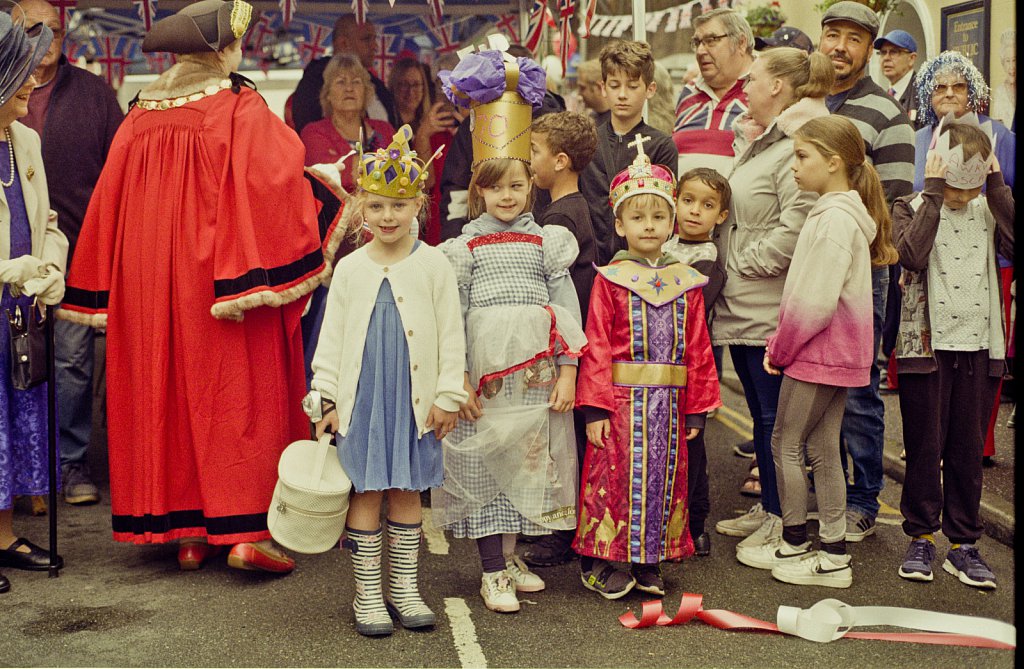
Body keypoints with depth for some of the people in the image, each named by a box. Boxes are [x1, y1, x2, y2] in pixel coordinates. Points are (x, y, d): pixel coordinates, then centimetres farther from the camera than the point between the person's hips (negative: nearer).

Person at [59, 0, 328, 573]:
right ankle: (244, 529, -2)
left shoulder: (138, 121, 5)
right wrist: (284, 274, -7)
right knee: (236, 395, 2)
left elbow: (108, 213, 8)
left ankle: (187, 531, 17)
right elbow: (275, 193, -15)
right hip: (223, 283, -5)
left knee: (168, 395, 11)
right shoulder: (244, 114, -9)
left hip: (151, 289, 5)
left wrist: (104, 292, 15)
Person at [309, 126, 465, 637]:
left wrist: (448, 397, -4)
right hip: (361, 398, 0)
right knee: (365, 493, 4)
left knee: (407, 492, 10)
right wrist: (327, 397, 1)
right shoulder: (349, 269, 3)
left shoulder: (433, 265, -1)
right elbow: (331, 338, 5)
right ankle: (367, 593, 16)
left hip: (414, 400, 0)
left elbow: (451, 336, -1)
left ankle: (404, 588, 23)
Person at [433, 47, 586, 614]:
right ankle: (492, 572, 11)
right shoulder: (465, 247, 4)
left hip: (536, 369, 2)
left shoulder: (547, 241, 7)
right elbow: (453, 314, 0)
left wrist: (567, 371, -2)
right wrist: (456, 376, -6)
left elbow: (566, 306, 4)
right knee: (485, 461, 1)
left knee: (528, 458, 8)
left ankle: (512, 554, 25)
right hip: (485, 369, -2)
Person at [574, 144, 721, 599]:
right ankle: (597, 562, 14)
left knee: (664, 477, 10)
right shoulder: (610, 280, -3)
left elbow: (698, 349, 9)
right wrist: (594, 407, -13)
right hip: (622, 400, -4)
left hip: (668, 403, 4)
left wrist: (697, 407, 7)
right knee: (614, 476, 1)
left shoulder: (686, 283, 7)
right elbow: (596, 347, -7)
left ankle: (648, 561, 24)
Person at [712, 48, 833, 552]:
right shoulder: (759, 144, 15)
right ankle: (766, 507, 29)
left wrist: (745, 262, -15)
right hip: (743, 305, 10)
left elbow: (795, 230, -25)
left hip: (771, 309, -10)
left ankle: (784, 523, 10)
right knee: (760, 413, 18)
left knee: (776, 416, -1)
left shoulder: (796, 151, -17)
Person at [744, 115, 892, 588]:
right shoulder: (835, 212, 13)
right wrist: (781, 344, 9)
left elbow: (815, 302, -24)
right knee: (822, 448, 13)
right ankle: (833, 554, 19)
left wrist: (781, 349, -12)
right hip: (836, 353, 10)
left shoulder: (836, 219, -19)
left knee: (785, 443, 2)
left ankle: (794, 543, 15)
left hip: (819, 353, -10)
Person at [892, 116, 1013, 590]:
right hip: (927, 344, -3)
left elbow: (1015, 247, -12)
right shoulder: (914, 208, -3)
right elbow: (911, 255, -23)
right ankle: (921, 538, 17)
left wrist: (998, 189, -12)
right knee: (925, 447, 4)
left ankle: (962, 545, 18)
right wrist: (934, 193, -20)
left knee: (968, 448, 9)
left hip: (979, 346, 3)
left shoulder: (990, 209, 7)